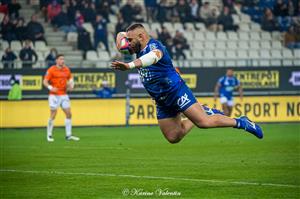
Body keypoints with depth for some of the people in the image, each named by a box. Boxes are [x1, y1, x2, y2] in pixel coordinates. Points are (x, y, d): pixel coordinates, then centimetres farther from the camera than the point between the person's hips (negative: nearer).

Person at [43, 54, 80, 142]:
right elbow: (45, 82, -10)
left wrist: (71, 85, 1)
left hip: (64, 95, 6)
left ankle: (68, 135, 12)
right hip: (54, 95, -5)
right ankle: (49, 135, 6)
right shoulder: (51, 70, -8)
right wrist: (51, 87, -27)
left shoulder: (66, 69, 7)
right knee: (53, 115, -6)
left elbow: (70, 78, 22)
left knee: (69, 114, 2)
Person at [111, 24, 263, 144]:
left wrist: (129, 65, -61)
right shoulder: (140, 51, 9)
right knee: (173, 137, 7)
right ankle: (203, 113, 25)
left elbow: (153, 56, -46)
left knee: (204, 122, -18)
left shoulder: (153, 46, -19)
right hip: (162, 101, 9)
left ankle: (239, 122, 1)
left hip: (176, 90, -9)